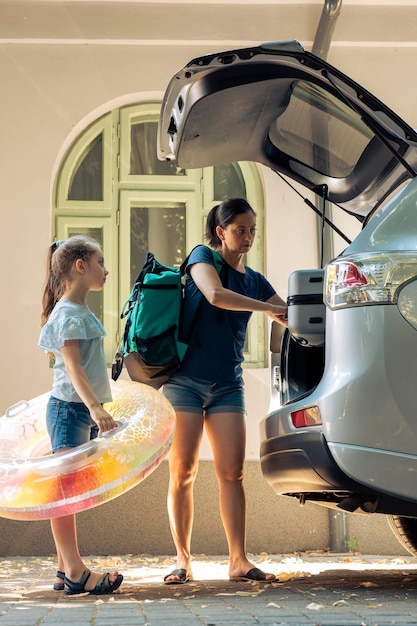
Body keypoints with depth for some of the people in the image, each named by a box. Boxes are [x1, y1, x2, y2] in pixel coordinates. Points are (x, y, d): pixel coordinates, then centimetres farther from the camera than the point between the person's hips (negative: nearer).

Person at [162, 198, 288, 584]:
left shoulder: (255, 280, 15)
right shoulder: (202, 257, 0)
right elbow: (216, 295, -21)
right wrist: (267, 308, -17)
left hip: (227, 385, 4)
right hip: (185, 380, -4)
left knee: (232, 473, -3)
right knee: (182, 472, -3)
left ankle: (238, 561, -2)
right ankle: (183, 560, 3)